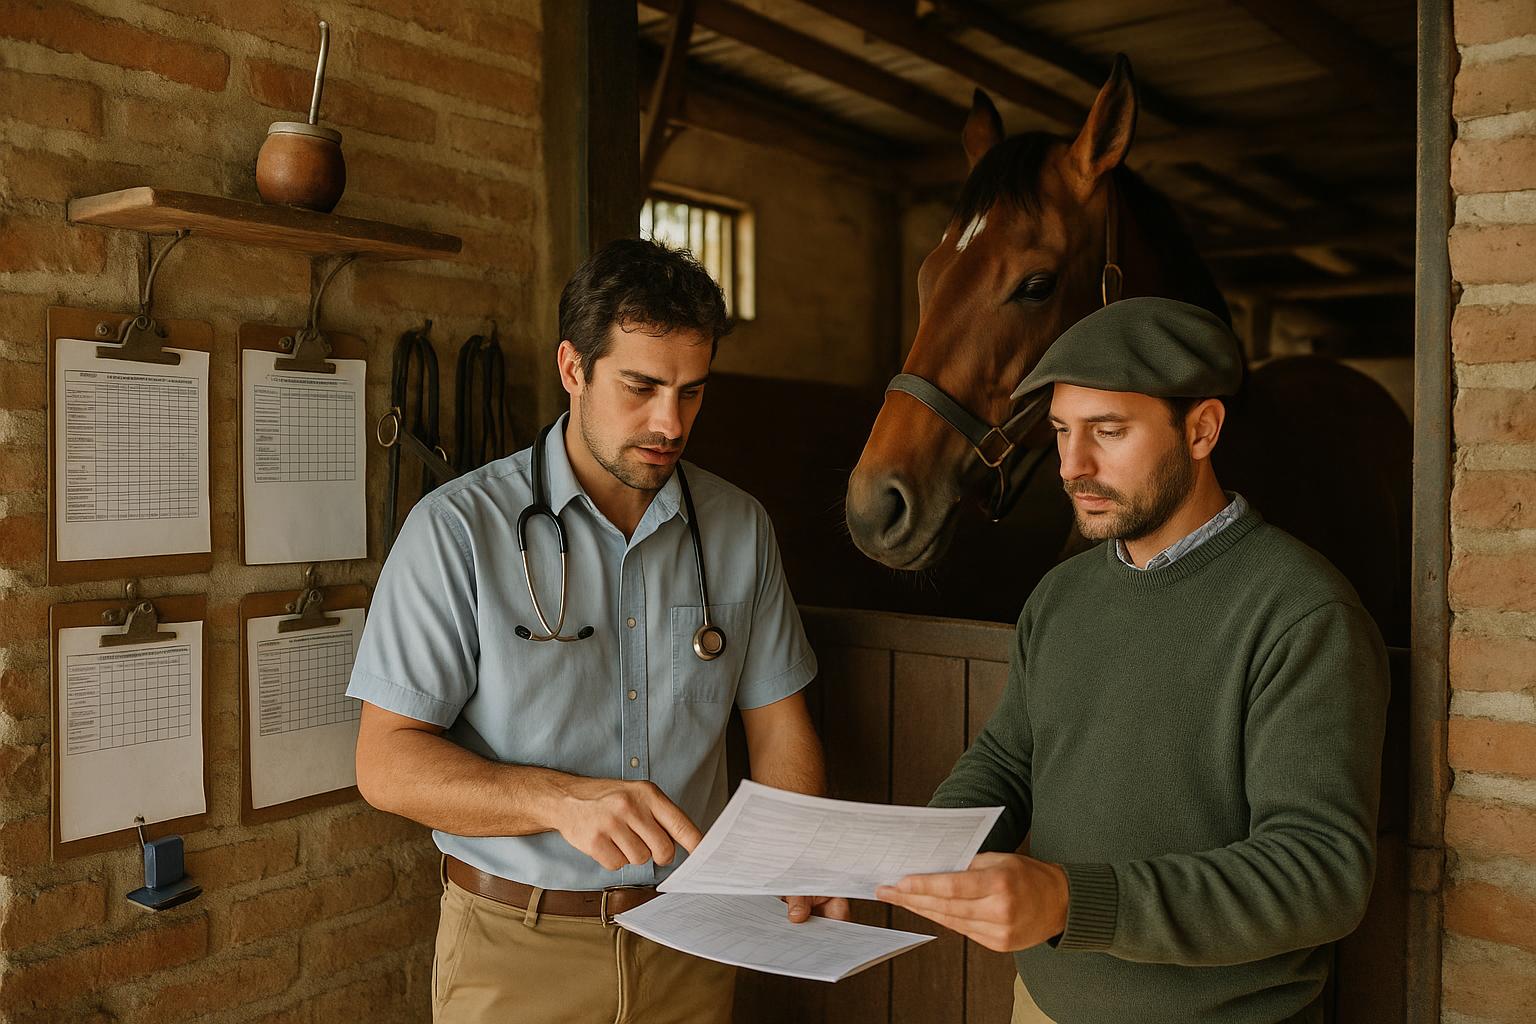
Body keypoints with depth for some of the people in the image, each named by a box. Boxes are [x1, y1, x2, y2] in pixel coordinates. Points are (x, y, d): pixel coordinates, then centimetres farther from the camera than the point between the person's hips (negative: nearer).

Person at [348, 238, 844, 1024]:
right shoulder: (459, 528, -13)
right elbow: (387, 762, -15)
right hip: (515, 954, -3)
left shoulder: (740, 528, 0)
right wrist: (562, 800, -30)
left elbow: (776, 722, 4)